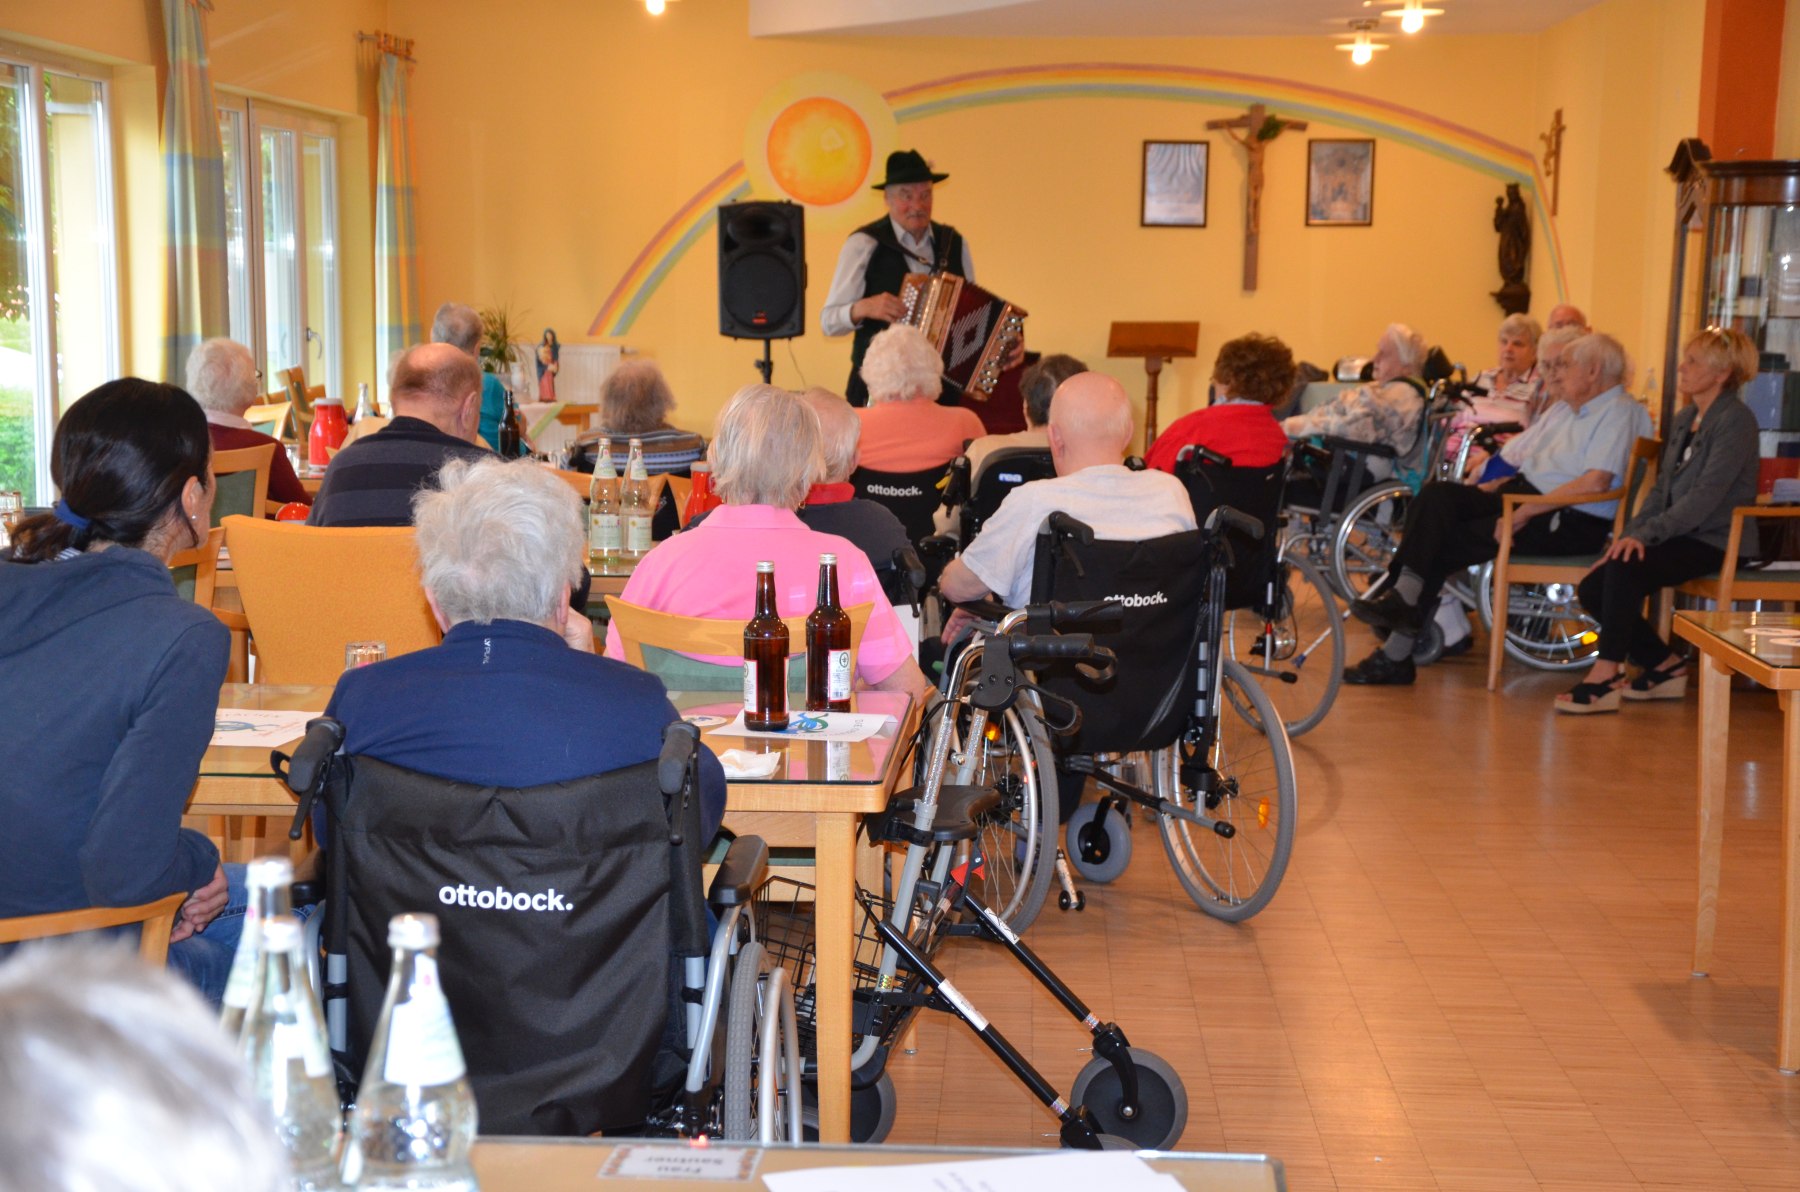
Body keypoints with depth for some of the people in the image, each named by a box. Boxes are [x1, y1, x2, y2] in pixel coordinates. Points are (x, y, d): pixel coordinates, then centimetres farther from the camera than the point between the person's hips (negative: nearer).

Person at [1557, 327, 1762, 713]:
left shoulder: (1735, 420, -11)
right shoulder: (1685, 418, 16)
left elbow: (1706, 495, -21)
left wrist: (1646, 534, -28)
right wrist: (1629, 534, 1)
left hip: (1715, 541, -9)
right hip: (1679, 535, 9)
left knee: (1627, 567, -31)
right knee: (1593, 588, -8)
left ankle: (1605, 676, -26)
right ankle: (1665, 666, 6)